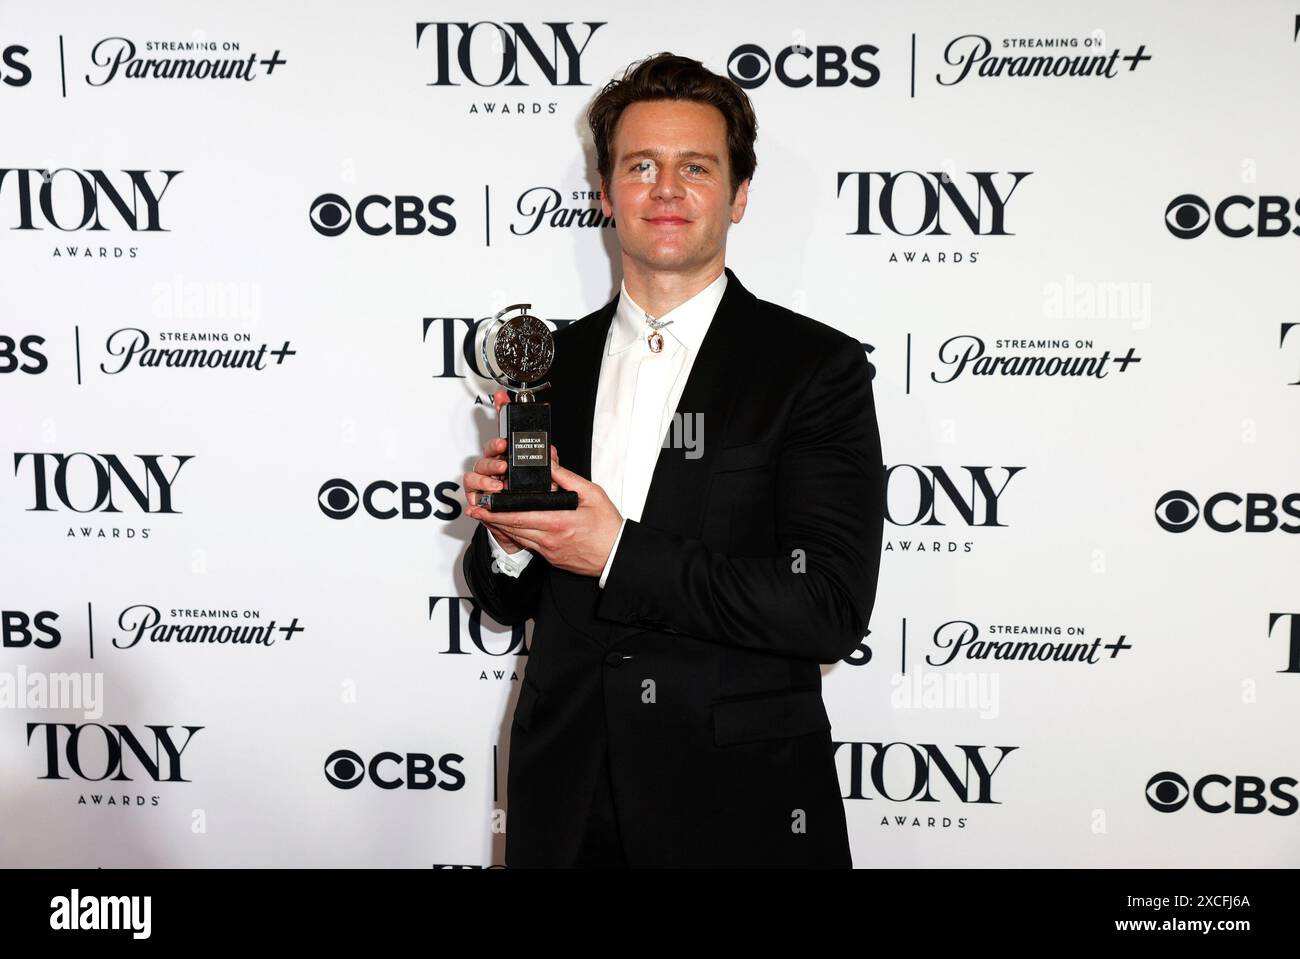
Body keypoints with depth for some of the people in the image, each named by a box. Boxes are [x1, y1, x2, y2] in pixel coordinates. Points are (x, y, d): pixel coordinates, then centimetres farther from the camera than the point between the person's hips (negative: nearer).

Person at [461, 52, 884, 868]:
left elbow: (833, 612, -18)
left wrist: (620, 554, -21)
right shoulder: (552, 363, 4)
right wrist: (506, 540, -12)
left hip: (736, 809, -3)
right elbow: (509, 599, 10)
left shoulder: (817, 366, -9)